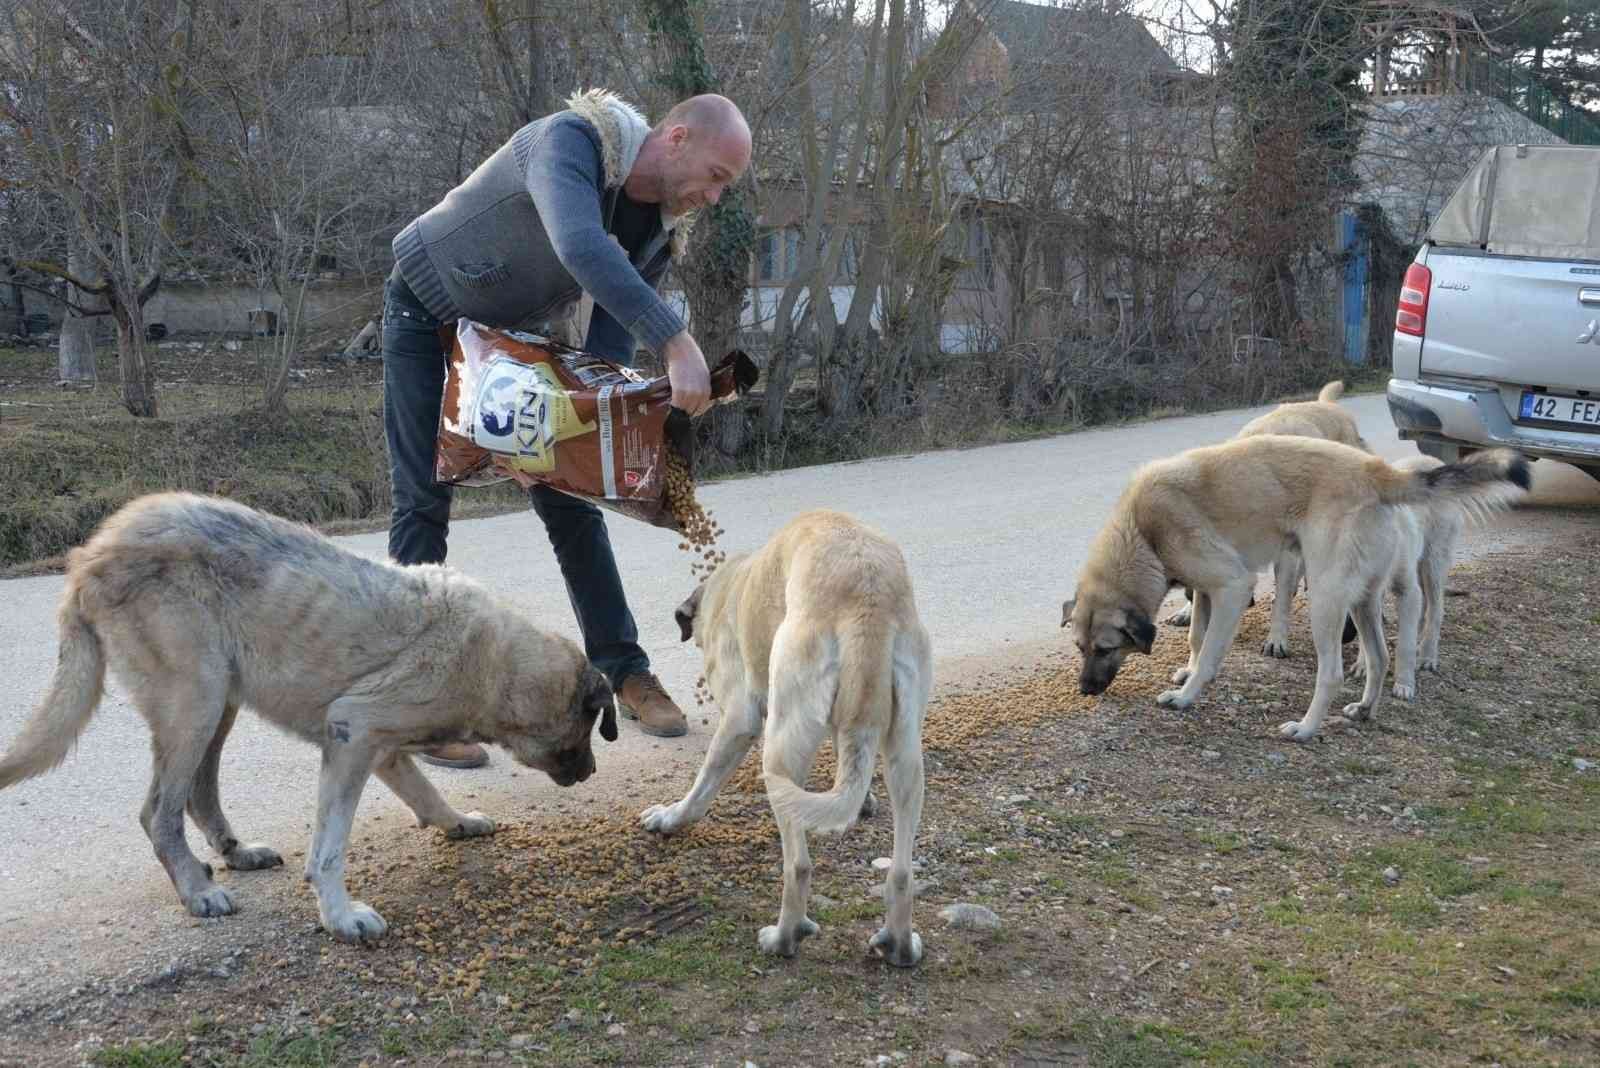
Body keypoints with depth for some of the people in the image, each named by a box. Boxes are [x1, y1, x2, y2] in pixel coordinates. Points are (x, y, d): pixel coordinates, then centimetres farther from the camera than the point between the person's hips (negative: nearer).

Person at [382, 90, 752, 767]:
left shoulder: (659, 225, -9)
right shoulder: (570, 141, -33)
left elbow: (613, 334, -7)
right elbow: (581, 248, -53)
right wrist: (677, 344, -58)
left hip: (513, 331, 7)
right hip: (427, 312, -6)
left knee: (570, 500, 5)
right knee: (424, 502, -9)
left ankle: (625, 672, 15)